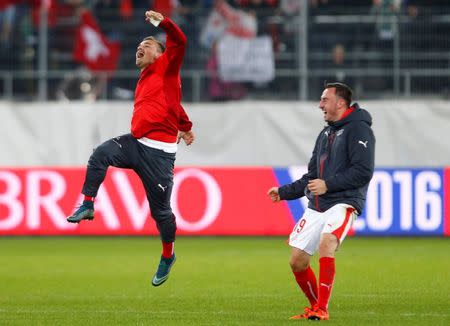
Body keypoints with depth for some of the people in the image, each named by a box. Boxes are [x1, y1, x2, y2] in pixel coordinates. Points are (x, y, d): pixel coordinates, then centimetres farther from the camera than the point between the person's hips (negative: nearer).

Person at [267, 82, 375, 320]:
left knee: (326, 243, -32)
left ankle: (322, 309, -28)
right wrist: (284, 192, 18)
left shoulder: (358, 129, -6)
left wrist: (328, 184, -17)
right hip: (315, 207, 8)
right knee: (297, 261, 2)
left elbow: (363, 172, -16)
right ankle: (315, 307, 23)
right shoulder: (326, 133, 21)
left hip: (343, 204, -8)